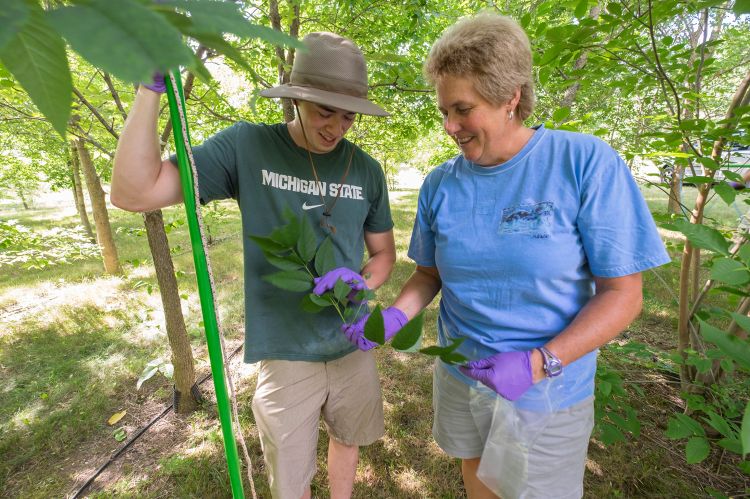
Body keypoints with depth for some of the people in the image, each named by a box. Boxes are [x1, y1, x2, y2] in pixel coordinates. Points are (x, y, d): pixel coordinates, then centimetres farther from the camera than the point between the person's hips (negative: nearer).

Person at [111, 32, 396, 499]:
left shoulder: (366, 169, -3)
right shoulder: (246, 146, -11)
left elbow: (384, 252, 6)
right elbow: (134, 192, -15)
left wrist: (360, 281, -15)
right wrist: (153, 83, -21)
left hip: (352, 346, 3)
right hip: (286, 354, -2)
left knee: (347, 438, 26)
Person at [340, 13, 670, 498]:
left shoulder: (587, 163, -17)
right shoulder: (440, 183, -5)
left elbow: (622, 293, -16)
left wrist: (539, 363, -26)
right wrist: (395, 317, -14)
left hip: (547, 393, -3)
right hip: (459, 376, 4)